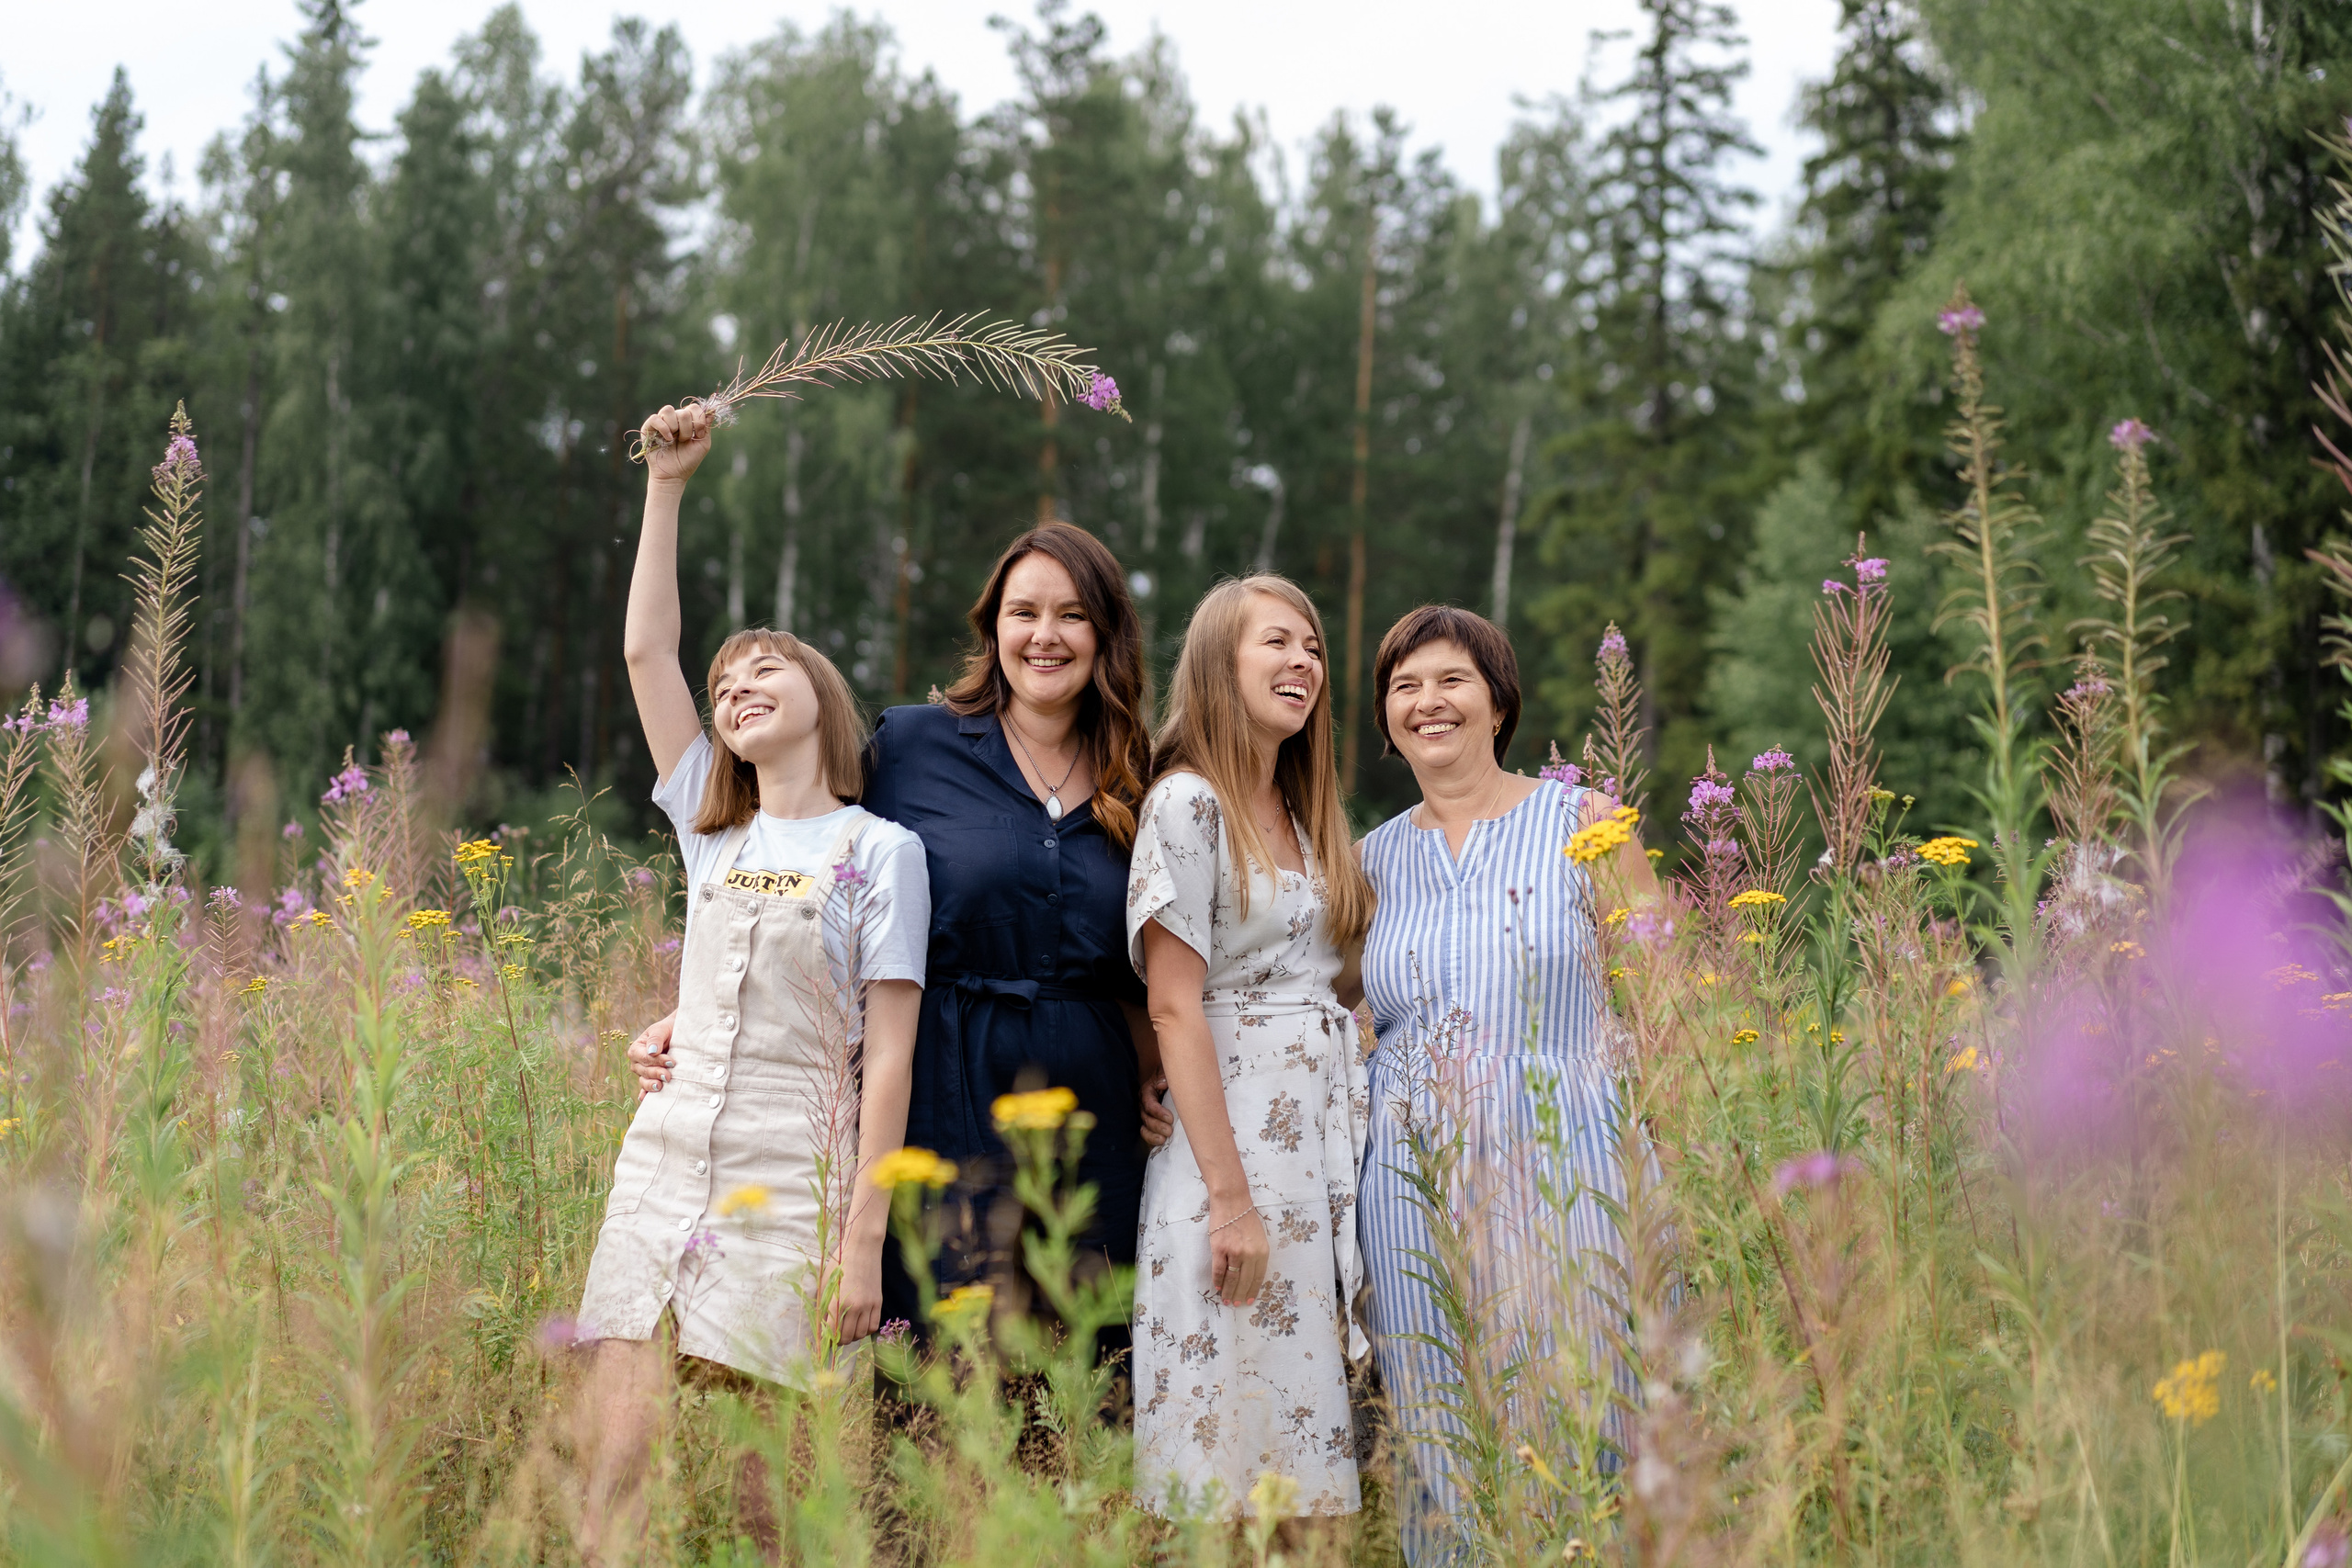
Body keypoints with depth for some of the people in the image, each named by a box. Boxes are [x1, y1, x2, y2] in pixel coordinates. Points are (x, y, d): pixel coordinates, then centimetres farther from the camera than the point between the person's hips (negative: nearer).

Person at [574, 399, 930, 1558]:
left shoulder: (880, 851, 0)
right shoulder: (713, 833, 14)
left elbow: (888, 1053, -5)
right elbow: (646, 648, 11)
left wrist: (865, 1237, -11)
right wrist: (666, 484, 8)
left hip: (789, 1183, -4)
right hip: (664, 1158, 4)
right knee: (614, 1466, -3)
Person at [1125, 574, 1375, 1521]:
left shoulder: (1308, 815, 16)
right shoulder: (1189, 803, -7)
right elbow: (1175, 1008, -14)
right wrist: (1231, 1196, -18)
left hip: (1331, 1146, 7)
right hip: (1234, 1138, -7)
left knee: (1314, 1424, 8)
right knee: (1237, 1443, -4)